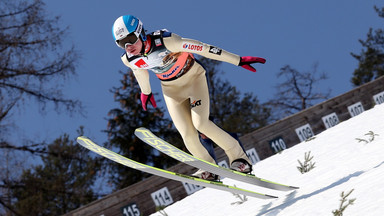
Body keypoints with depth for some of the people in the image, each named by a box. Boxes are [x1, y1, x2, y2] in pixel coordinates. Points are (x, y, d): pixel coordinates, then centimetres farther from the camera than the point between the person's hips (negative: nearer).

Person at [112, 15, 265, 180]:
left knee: (200, 123, -21)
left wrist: (238, 60, -28)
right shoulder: (128, 59, -17)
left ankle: (238, 156, -3)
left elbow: (203, 48, -30)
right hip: (171, 89, 4)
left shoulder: (165, 41, -33)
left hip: (193, 77, -4)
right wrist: (145, 92, 25)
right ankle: (209, 169, 14)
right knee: (187, 135, -9)